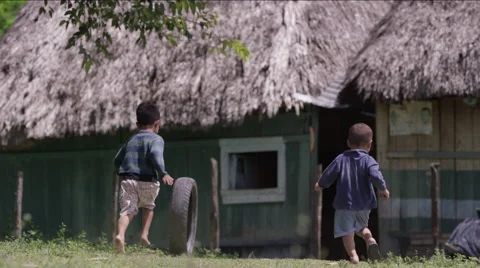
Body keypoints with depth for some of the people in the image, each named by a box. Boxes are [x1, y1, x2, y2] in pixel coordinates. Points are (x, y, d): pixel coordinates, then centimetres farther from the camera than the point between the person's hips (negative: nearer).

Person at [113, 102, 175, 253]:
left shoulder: (131, 140, 20)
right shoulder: (156, 139, 2)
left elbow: (117, 160, 24)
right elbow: (155, 155, -19)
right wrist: (163, 174, -23)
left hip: (127, 180, 3)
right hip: (147, 181, -3)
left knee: (127, 211, -9)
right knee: (148, 206, 25)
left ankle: (120, 235, -35)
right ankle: (144, 234, 11)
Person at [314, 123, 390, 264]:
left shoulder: (341, 159, 0)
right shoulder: (368, 161, -6)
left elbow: (328, 176, 3)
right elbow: (375, 176, -22)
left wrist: (320, 185, 23)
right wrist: (383, 189, -5)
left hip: (344, 204, -1)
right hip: (364, 205, 1)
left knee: (347, 232, -5)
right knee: (361, 226, 24)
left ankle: (353, 255, -24)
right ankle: (370, 239, -5)